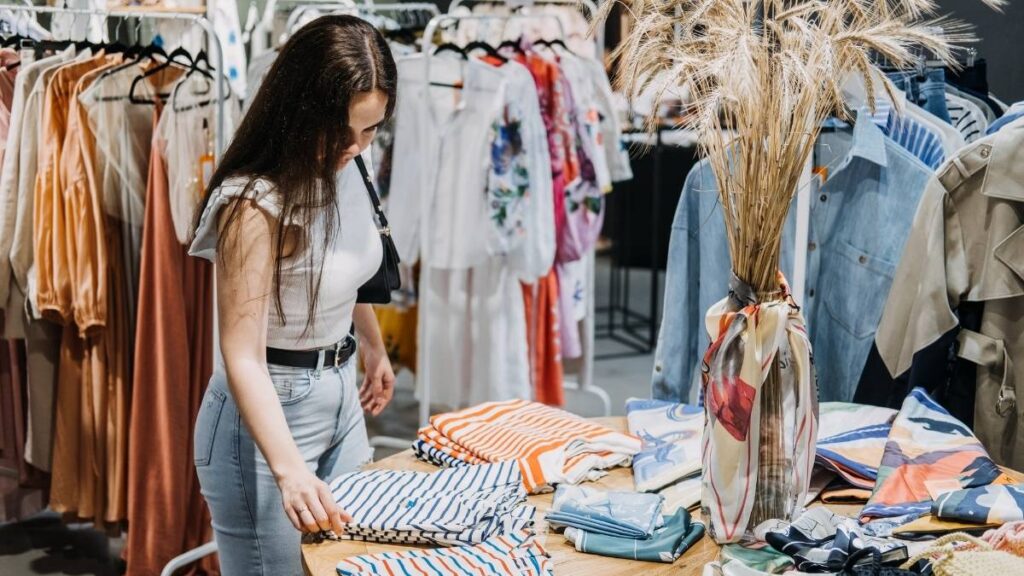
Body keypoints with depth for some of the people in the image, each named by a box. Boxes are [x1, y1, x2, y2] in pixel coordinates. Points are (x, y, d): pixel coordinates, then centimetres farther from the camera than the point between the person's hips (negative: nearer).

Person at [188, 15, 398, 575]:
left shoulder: (342, 167, -2)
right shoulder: (256, 203, -25)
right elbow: (242, 356, -30)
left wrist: (374, 348, 30)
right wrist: (289, 469, -42)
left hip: (340, 395, 8)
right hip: (268, 412, -8)